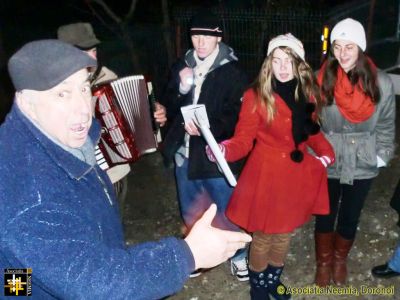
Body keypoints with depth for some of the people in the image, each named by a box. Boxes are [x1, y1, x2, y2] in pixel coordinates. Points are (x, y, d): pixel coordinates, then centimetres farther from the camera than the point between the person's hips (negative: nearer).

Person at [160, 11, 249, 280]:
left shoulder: (232, 72, -9)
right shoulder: (182, 67, 5)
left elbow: (236, 115, -14)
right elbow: (169, 108, 3)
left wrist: (207, 128, -28)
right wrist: (182, 88, -15)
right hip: (185, 152, 5)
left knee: (226, 212, 9)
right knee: (191, 213, 19)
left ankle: (238, 256, 33)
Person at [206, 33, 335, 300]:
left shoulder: (308, 93, 0)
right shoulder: (257, 95, -14)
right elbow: (244, 139, -16)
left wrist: (326, 152, -3)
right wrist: (224, 149, -36)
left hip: (296, 175, 5)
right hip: (266, 175, -4)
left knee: (285, 233, 20)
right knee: (264, 235, 9)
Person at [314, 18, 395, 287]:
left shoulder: (382, 83, -11)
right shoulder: (321, 80, -13)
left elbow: (386, 125, 1)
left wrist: (380, 156, 0)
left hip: (362, 165, 1)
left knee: (350, 217, 16)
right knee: (325, 215, 13)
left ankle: (340, 260, 42)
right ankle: (324, 262, 37)